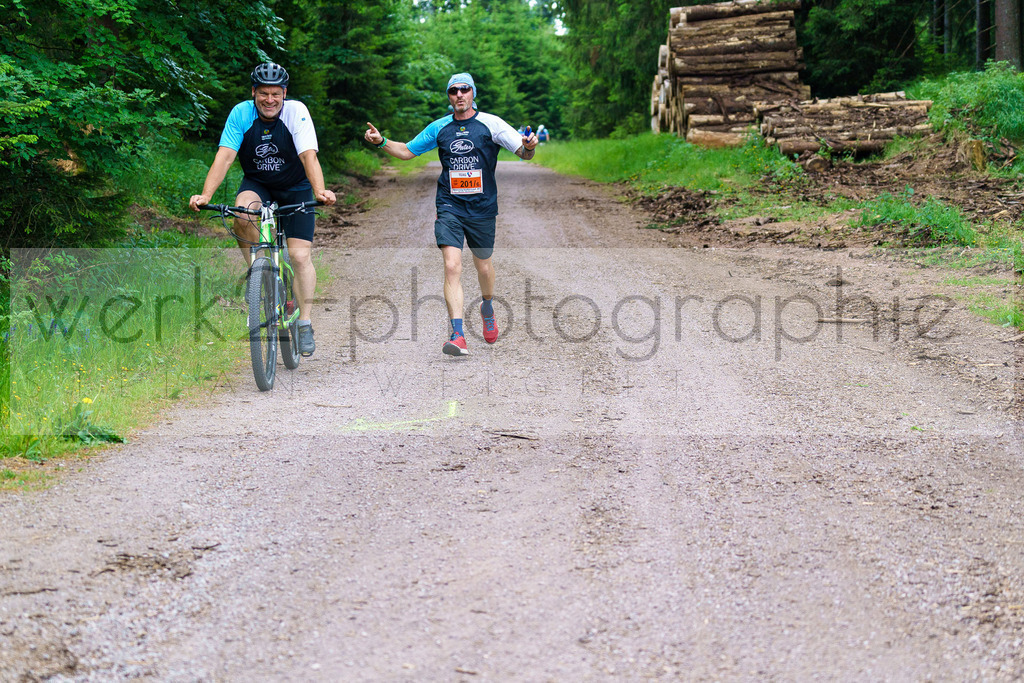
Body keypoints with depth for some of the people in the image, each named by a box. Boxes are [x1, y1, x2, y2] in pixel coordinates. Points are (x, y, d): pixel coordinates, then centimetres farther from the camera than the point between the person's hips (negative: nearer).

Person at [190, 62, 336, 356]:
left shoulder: (296, 111, -22)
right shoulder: (241, 113, -18)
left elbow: (309, 156, -32)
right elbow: (224, 157, -25)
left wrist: (320, 191, -50)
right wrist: (206, 195, -39)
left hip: (295, 188, -1)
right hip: (257, 183, 1)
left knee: (300, 256, -10)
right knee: (242, 216, -33)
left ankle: (305, 324, 0)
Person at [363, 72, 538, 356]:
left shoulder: (490, 124, -3)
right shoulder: (439, 128, 5)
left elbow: (523, 152, -7)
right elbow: (407, 151, 15)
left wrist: (529, 146, -30)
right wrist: (381, 142, -1)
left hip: (482, 207, 0)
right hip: (449, 206, 0)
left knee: (483, 267, 15)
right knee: (452, 267, -15)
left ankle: (487, 309, 48)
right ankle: (458, 336, -21)